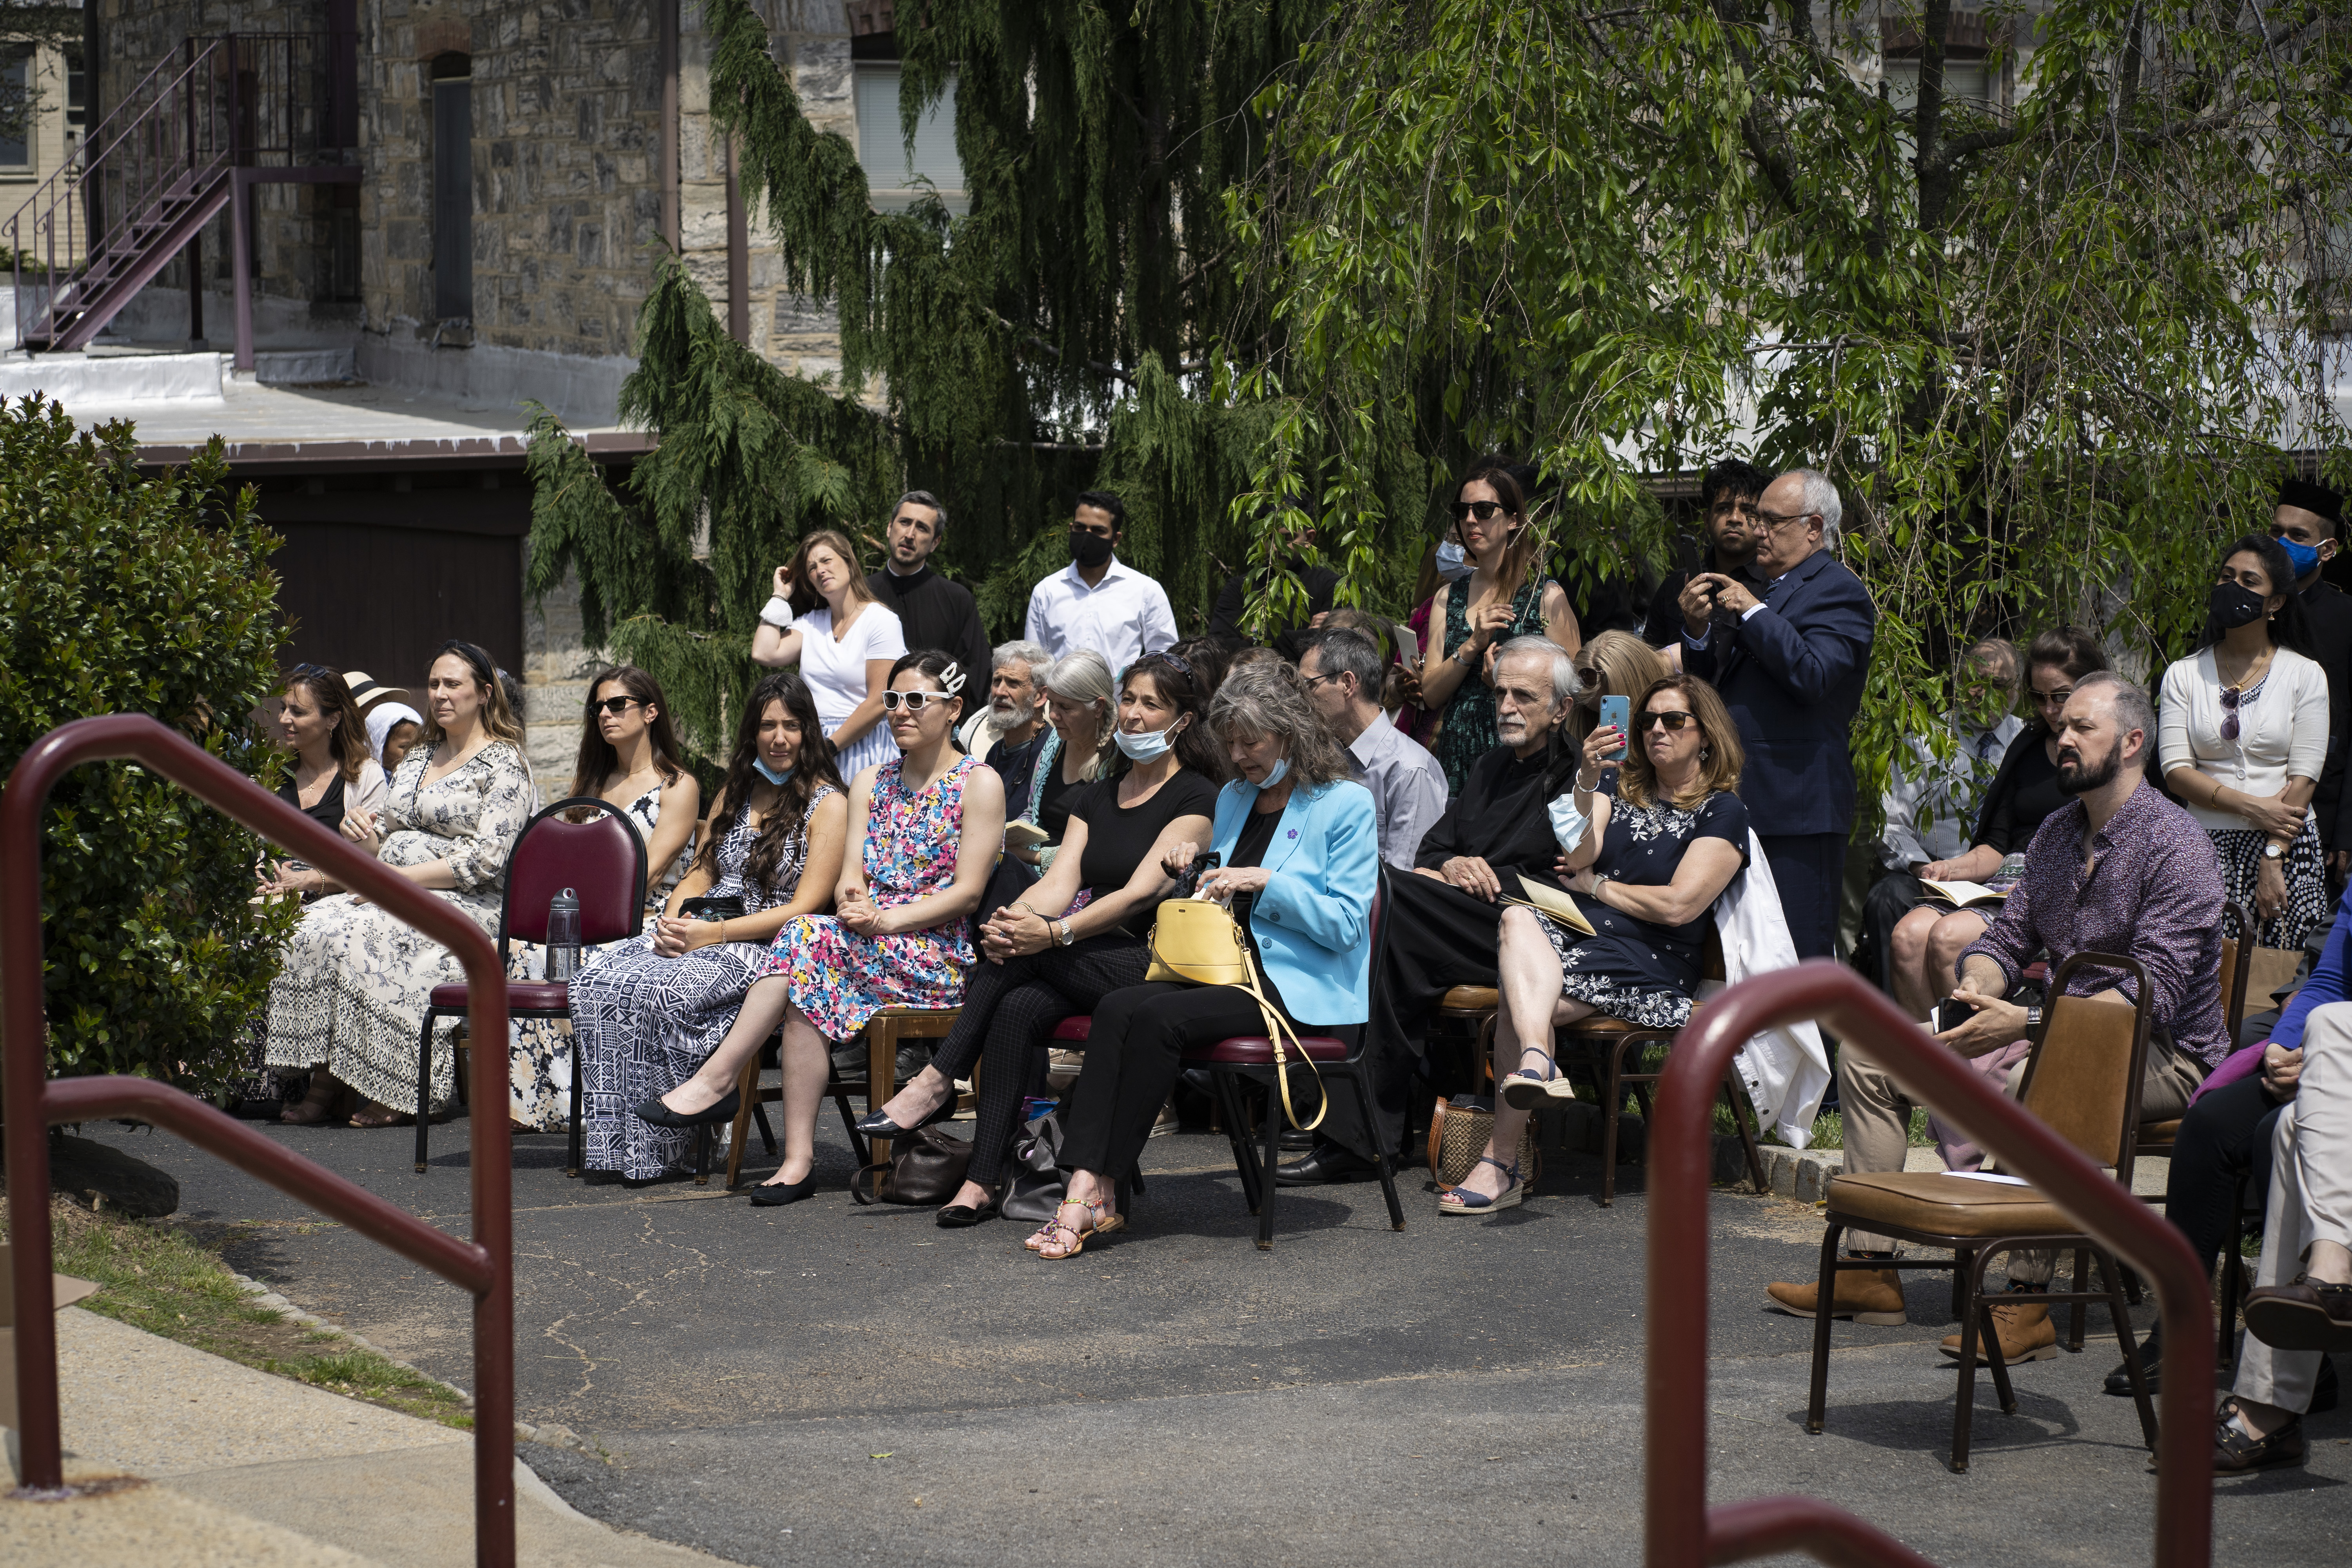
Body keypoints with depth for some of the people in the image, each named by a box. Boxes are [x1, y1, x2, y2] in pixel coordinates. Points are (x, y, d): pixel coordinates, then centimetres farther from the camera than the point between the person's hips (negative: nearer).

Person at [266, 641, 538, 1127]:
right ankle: (323, 1082, -23)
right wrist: (365, 834, -2)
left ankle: (395, 1091, -22)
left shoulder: (504, 765, -3)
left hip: (463, 905, -7)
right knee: (312, 926, -21)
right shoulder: (418, 758, 22)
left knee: (355, 934, -32)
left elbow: (485, 860, -14)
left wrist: (399, 876, -17)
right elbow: (387, 840, 24)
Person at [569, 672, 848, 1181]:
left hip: (766, 948, -6)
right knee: (597, 982, -23)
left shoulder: (828, 804, -1)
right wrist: (672, 920, -4)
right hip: (699, 934, 6)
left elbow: (803, 908, -9)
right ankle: (614, 1138, -22)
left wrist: (713, 934, -17)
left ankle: (659, 1148, -23)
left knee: (660, 992, -34)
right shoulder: (735, 792, 21)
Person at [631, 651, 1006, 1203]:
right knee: (809, 992, -29)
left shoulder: (979, 784, 2)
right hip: (864, 950, 5)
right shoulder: (870, 784, 20)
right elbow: (850, 876, 8)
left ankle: (716, 1079, -29)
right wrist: (853, 903, -17)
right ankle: (799, 1160, -33)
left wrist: (885, 919, -18)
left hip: (940, 959, -5)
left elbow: (968, 891, -7)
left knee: (809, 937, -29)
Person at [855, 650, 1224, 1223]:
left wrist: (1053, 933, -27)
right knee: (1019, 1008, -26)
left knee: (1023, 954, -28)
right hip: (1090, 969, 5)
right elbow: (1061, 881, 4)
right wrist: (1015, 919, -19)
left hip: (1155, 965, -5)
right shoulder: (1095, 798, 19)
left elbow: (1141, 892, -14)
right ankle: (982, 1182, -28)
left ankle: (936, 1084, -17)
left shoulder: (1196, 798, -3)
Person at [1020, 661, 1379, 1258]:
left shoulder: (1347, 805, -1)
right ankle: (1084, 1185, -36)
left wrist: (1265, 882, -16)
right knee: (1117, 1007, -25)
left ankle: (1098, 1189, -26)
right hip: (1221, 967, 7)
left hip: (1300, 985, -6)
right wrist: (1194, 869, 8)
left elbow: (1345, 924, -8)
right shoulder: (1233, 799, 20)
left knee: (1158, 1018, -30)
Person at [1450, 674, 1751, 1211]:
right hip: (1574, 934, 5)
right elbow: (1578, 856, 4)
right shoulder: (1621, 792, 23)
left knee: (1516, 1004, -29)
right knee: (1518, 919, -33)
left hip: (1647, 965, -5)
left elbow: (1678, 906, -6)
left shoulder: (1723, 813, 6)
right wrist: (1587, 782, -9)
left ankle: (1500, 1163, -30)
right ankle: (1538, 1062, -54)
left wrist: (1594, 884, 4)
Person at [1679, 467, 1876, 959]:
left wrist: (1752, 612, -15)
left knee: (1802, 953, -9)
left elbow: (1812, 675, -21)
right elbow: (1715, 684, 20)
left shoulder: (1839, 592, -5)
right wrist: (1698, 631, 1)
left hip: (1798, 807, -8)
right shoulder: (1766, 591, 21)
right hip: (1743, 801, 8)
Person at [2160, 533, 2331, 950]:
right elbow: (2175, 770, 0)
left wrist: (2273, 857, -11)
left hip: (2289, 849, -1)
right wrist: (2251, 806, -12)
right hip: (2207, 849, 1)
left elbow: (2304, 776, -2)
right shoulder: (2185, 674, 8)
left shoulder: (2305, 675, 5)